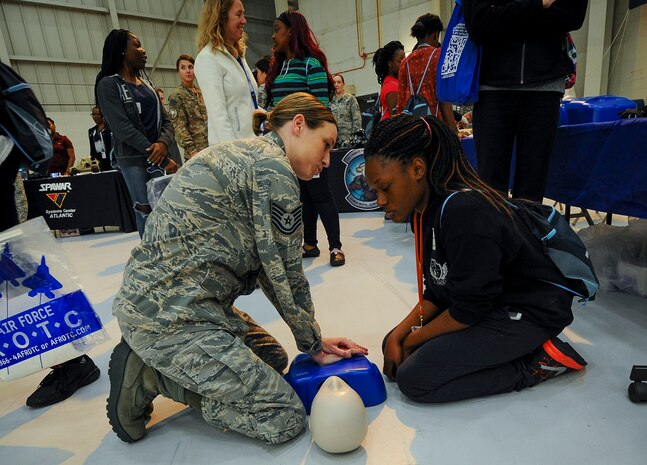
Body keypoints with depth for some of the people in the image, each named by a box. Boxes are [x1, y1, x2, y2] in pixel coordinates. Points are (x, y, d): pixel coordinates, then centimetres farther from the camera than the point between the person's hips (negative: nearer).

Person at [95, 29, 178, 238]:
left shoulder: (146, 82, 17)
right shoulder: (108, 84, -2)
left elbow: (165, 120, 12)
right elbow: (123, 129, -11)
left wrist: (164, 143, -12)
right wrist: (165, 160, -14)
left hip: (158, 155, 5)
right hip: (132, 159, -5)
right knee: (146, 212, -4)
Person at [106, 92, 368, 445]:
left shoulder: (245, 154, 15)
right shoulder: (274, 167, -16)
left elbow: (266, 269, 12)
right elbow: (285, 273, -13)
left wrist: (314, 339, 12)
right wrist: (314, 346, 4)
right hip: (170, 313, -10)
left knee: (273, 359, 21)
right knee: (286, 418, -4)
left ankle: (153, 359, 14)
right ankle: (148, 376, 1)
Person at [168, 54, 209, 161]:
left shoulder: (201, 92, 15)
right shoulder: (176, 95, -2)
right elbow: (179, 127, -10)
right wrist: (192, 150, -19)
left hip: (213, 147, 6)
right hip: (197, 150, -6)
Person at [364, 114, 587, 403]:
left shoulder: (464, 212, -30)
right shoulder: (427, 208, -1)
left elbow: (468, 310, -23)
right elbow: (436, 293, 4)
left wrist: (410, 341, -9)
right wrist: (398, 335, -6)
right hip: (488, 302, 9)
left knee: (414, 379, -17)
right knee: (395, 344, 6)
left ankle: (536, 363, -3)